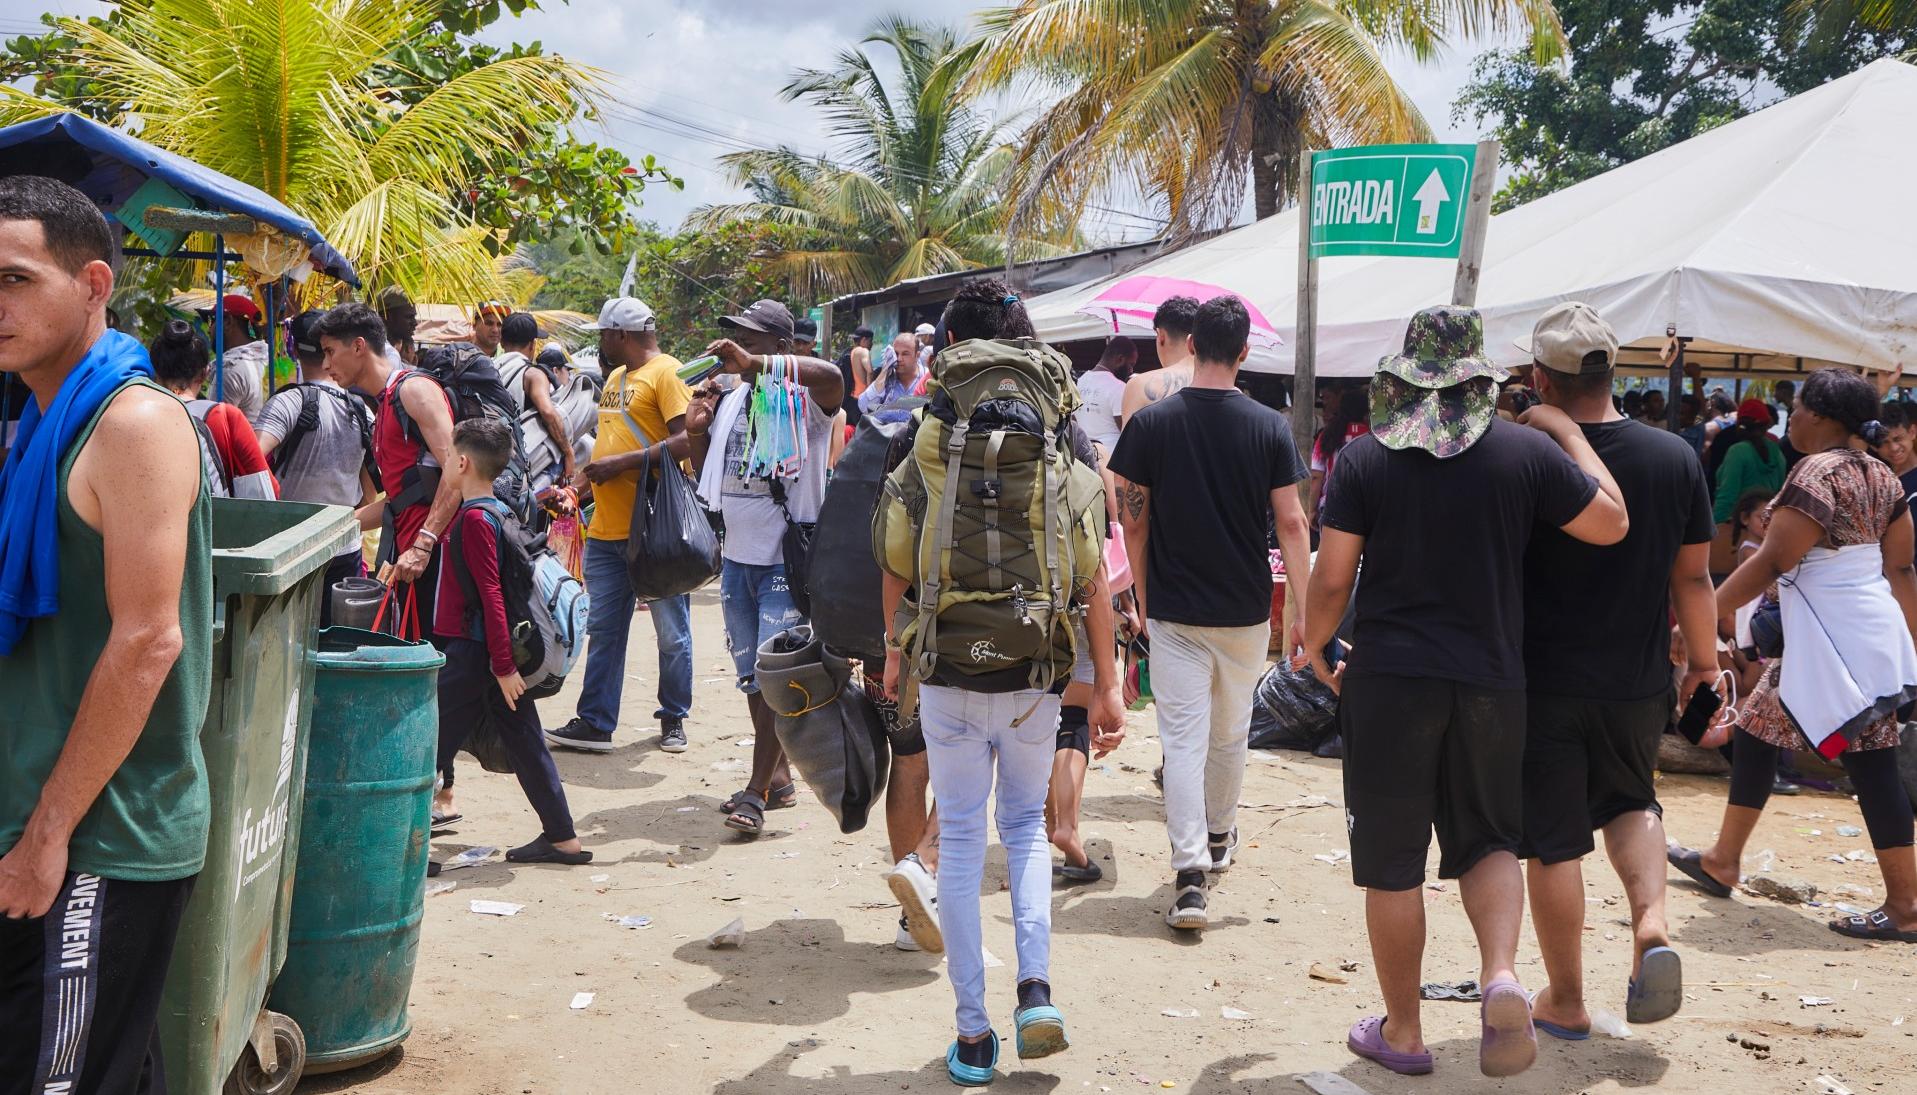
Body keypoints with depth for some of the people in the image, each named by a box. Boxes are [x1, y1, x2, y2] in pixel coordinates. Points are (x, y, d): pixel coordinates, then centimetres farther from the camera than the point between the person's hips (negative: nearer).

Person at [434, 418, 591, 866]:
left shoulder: (474, 518, -16)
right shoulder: (501, 511, 11)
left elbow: (490, 594, -21)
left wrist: (503, 665, -22)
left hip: (470, 652, -9)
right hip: (498, 653, 9)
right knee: (524, 742, 11)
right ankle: (562, 838, 14)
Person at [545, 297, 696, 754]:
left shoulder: (666, 372, -9)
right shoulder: (615, 377, 18)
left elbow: (688, 439, -20)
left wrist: (623, 463, -20)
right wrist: (576, 486, 16)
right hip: (606, 528, 8)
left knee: (671, 632, 4)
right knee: (602, 630, 8)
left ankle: (673, 719, 18)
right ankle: (595, 722, 13)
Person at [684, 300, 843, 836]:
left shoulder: (802, 399, -9)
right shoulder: (731, 401, 12)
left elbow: (832, 377, -35)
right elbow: (708, 479, 20)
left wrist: (754, 363, -35)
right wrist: (696, 431, 2)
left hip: (788, 561, -8)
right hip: (737, 556, 8)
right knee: (751, 676, 14)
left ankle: (757, 791, 0)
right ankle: (778, 776, 27)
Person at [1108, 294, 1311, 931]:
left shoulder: (1151, 424, -6)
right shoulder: (1269, 427, -5)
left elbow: (1134, 522, -2)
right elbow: (1291, 523, -6)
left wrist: (1144, 596, 11)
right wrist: (1306, 607, 0)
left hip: (1174, 613, -2)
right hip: (1245, 613, 2)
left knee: (1183, 740, -2)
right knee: (1230, 735, 20)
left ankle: (1189, 874, -12)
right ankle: (1219, 839, 40)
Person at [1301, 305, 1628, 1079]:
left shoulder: (1365, 458, -5)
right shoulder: (1527, 450, -2)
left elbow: (1332, 577, -6)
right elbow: (1611, 524, 5)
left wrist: (1314, 645, 12)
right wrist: (1568, 433, 15)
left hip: (1388, 680, -1)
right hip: (1492, 683, 2)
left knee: (1392, 864, 10)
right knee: (1489, 842, 18)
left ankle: (1402, 1031, 20)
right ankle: (1501, 976, -7)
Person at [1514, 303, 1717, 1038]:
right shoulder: (1675, 456, -5)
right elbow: (1693, 574, 2)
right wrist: (1704, 655, 17)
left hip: (1543, 681, -3)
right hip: (1638, 682, 3)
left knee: (1553, 840, 8)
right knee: (1631, 803, 27)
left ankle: (1565, 1001, 19)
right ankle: (1651, 923, 4)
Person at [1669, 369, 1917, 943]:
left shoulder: (1817, 472, -16)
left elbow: (1772, 560, -21)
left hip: (1833, 641, -10)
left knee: (1869, 764, -4)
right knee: (1756, 730, 16)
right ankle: (1722, 860, 25)